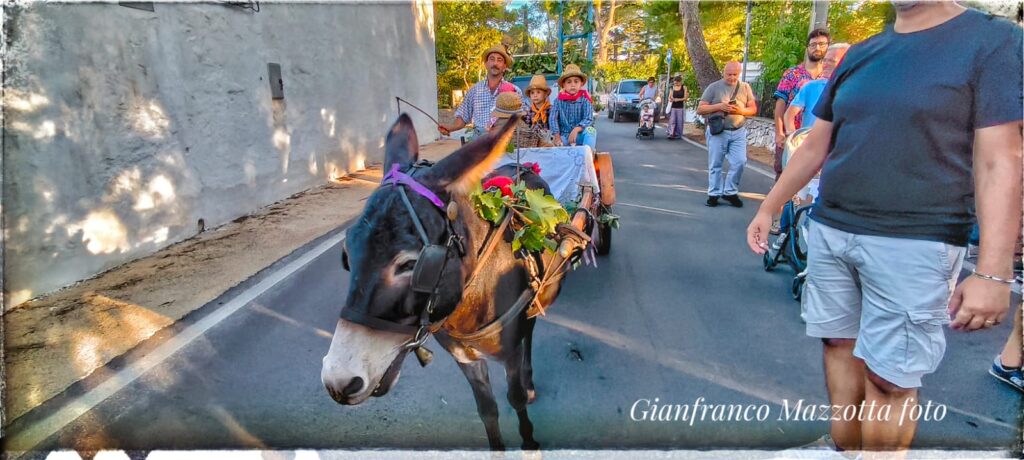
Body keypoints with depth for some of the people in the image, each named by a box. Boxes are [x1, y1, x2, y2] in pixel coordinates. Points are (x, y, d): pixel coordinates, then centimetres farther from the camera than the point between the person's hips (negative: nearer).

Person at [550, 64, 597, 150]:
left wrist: (576, 129, -32)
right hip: (564, 136, 1)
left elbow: (588, 119, -14)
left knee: (590, 130, -30)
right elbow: (553, 118, -8)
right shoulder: (559, 100, 0)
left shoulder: (584, 100, -3)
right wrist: (557, 136, -19)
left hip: (580, 135, 0)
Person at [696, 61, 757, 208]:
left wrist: (741, 110, -13)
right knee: (715, 164, 3)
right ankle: (714, 193, 12)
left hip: (738, 132, 2)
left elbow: (753, 109, 9)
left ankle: (730, 192, 10)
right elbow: (700, 109, -3)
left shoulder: (745, 87, 9)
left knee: (739, 162, -4)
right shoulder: (713, 87, 0)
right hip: (717, 131, -2)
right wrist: (719, 106, -17)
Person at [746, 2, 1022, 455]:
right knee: (840, 346, 12)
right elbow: (815, 146, 16)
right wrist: (768, 209, 16)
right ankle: (844, 446, 29)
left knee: (890, 377, 1)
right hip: (829, 232, 5)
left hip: (914, 243, -5)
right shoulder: (860, 54, 12)